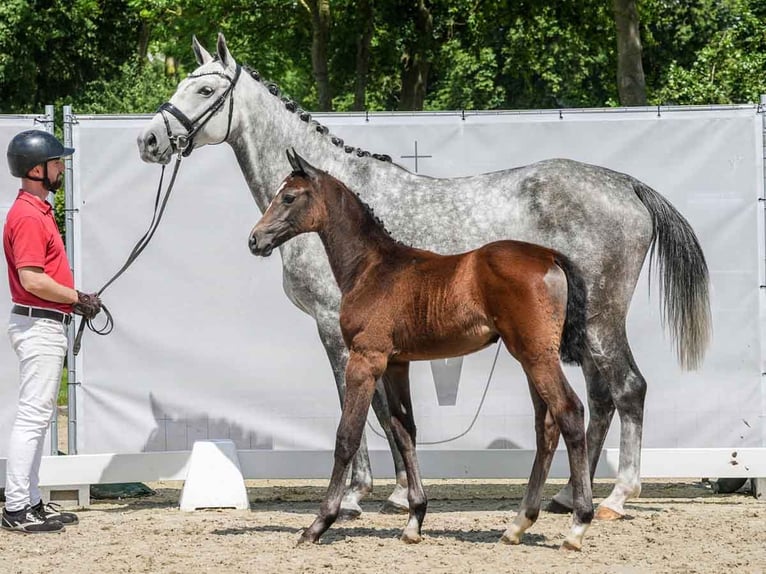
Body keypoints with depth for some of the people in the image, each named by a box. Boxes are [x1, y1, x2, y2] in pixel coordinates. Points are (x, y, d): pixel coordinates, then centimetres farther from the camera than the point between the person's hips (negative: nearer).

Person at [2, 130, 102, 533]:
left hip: (47, 325, 11)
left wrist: (74, 302, 11)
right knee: (33, 416, -9)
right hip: (39, 325, -11)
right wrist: (78, 299, -15)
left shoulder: (38, 211, 16)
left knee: (38, 416, 14)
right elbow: (32, 279, -24)